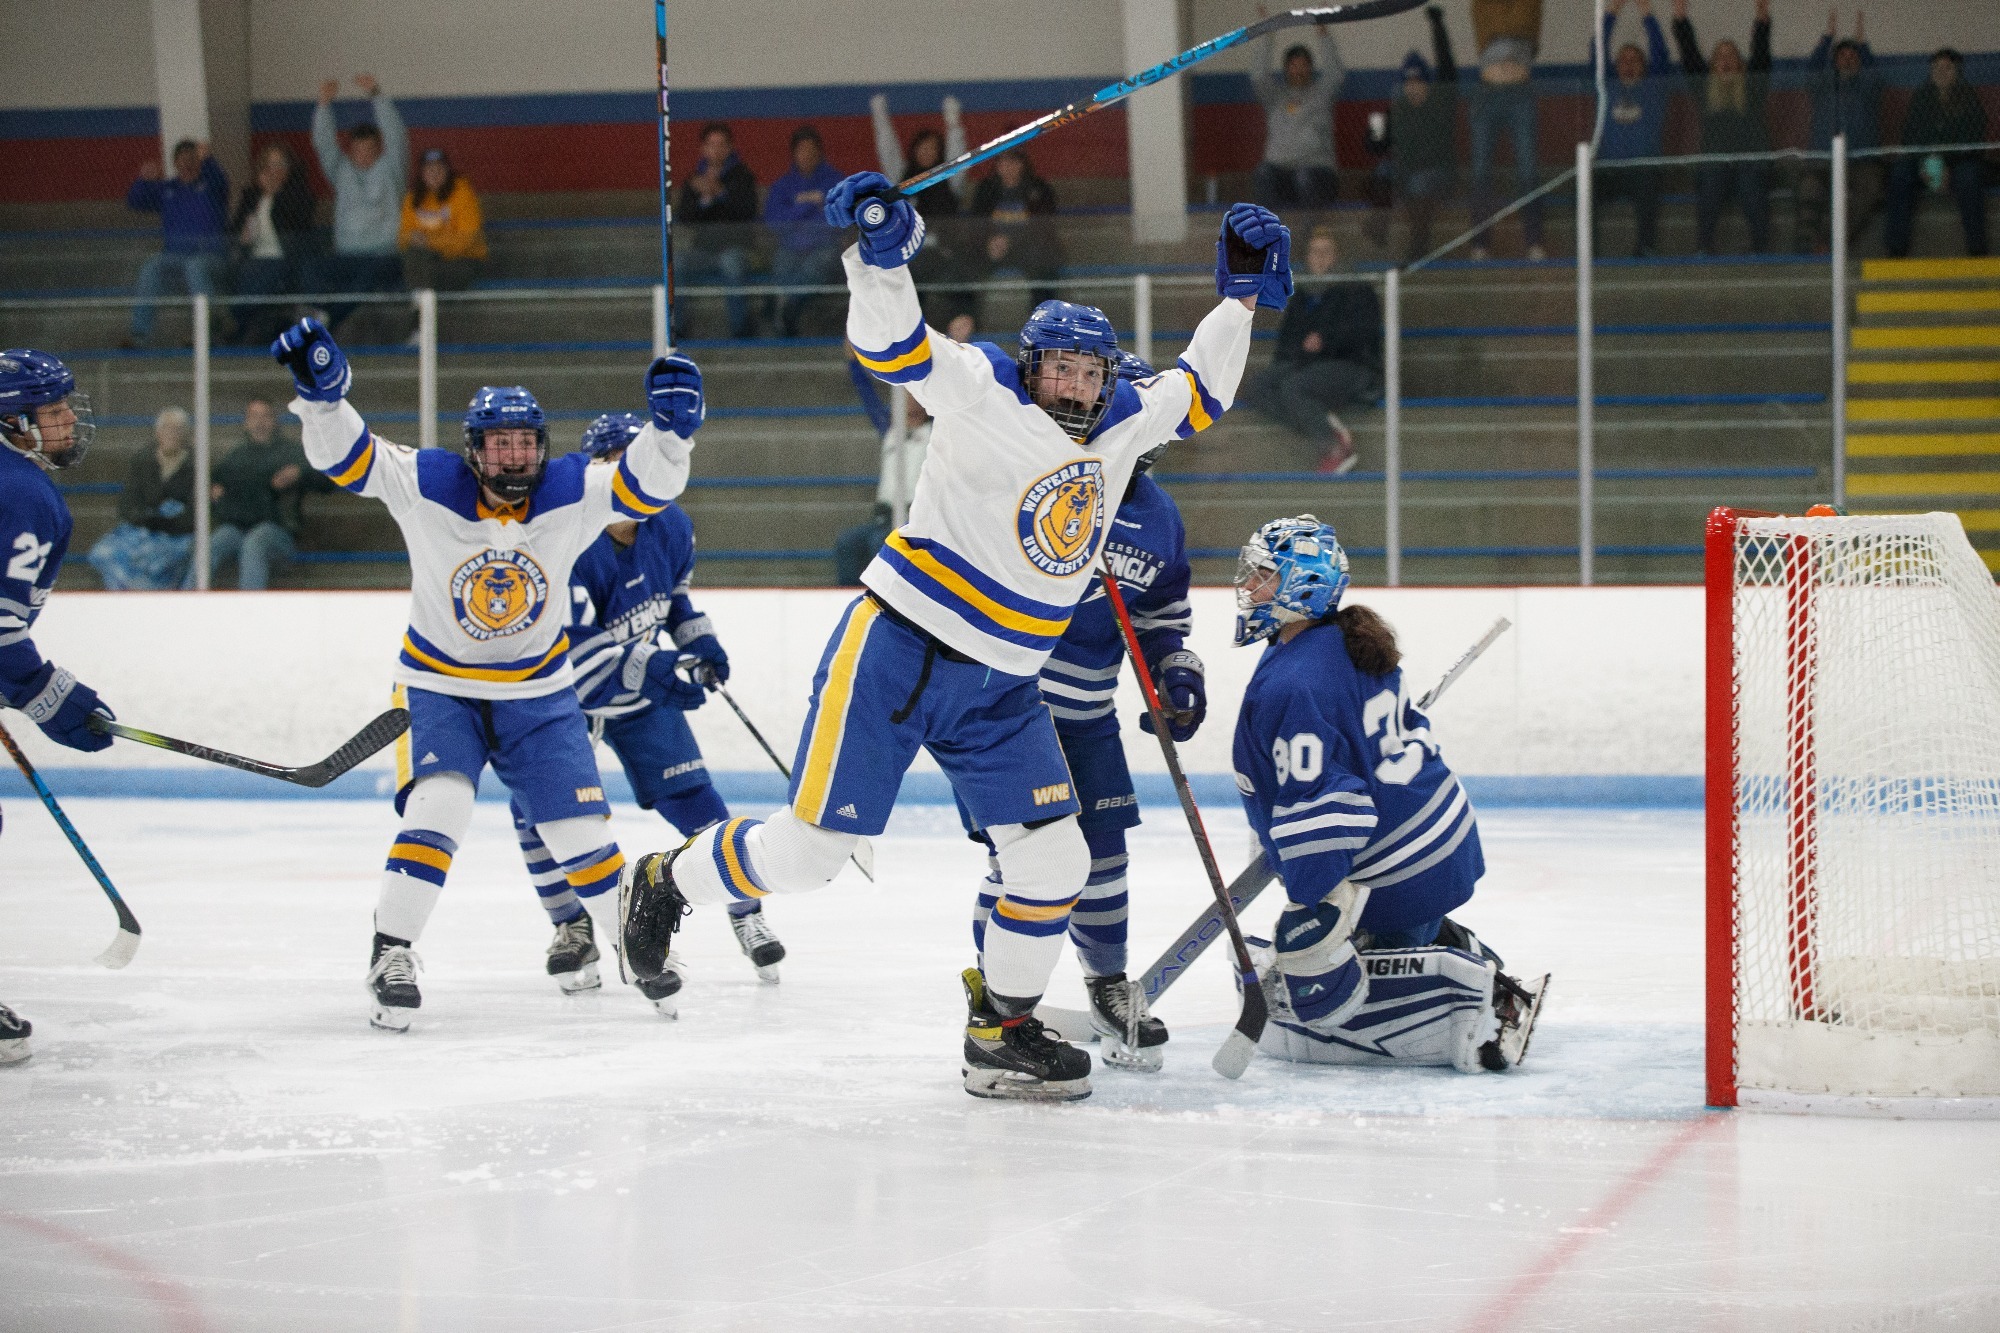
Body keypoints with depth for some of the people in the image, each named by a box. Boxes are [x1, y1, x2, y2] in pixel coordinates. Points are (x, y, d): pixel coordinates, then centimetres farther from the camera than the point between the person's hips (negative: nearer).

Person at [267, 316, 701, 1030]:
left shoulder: (570, 492, -14)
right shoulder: (428, 486, -19)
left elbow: (646, 483, -20)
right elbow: (345, 457, -25)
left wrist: (670, 424, -39)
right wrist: (322, 390, -42)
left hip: (539, 691, 2)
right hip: (439, 686, -2)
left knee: (580, 829, 3)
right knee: (438, 806, -24)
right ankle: (389, 955, -17)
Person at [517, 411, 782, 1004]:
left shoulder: (669, 527, -10)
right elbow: (568, 648, -39)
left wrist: (696, 635, 4)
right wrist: (646, 668, -47)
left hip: (645, 689, 4)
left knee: (688, 793, 1)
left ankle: (745, 910, 17)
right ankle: (573, 927, 4)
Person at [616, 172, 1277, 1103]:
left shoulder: (1119, 430, 11)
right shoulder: (986, 397, -9)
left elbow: (1195, 394, 27)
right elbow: (896, 346, -21)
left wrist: (1240, 296, 20)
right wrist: (881, 252, -37)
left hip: (999, 690, 7)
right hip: (897, 653, -7)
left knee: (1055, 857, -1)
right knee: (809, 847, -6)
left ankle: (1000, 1033, 12)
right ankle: (668, 883, 19)